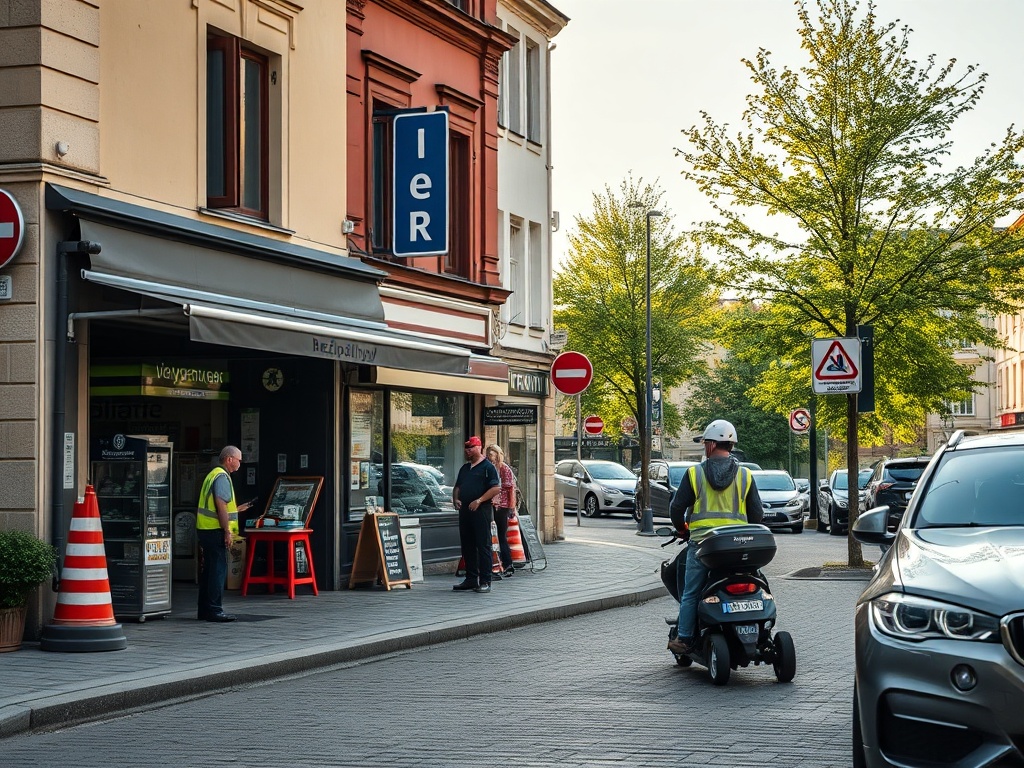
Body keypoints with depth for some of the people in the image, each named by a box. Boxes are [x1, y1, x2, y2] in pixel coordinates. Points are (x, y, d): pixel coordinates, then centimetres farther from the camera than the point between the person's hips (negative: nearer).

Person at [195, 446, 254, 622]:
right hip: (215, 530, -10)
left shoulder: (213, 474, 20)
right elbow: (221, 506, -21)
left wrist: (237, 509, 27)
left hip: (205, 529, 10)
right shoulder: (222, 477, -13)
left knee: (209, 570, 13)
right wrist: (227, 531, -20)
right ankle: (214, 610, -8)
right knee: (219, 569, -8)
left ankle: (204, 610, 17)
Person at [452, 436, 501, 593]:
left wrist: (478, 501, -18)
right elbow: (457, 486, 25)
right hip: (464, 510, 8)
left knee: (483, 546, -6)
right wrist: (455, 499, 4)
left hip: (481, 510, -8)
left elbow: (496, 488, -12)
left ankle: (485, 581, -5)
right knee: (467, 546, 9)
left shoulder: (488, 467, -4)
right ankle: (471, 579, 16)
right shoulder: (465, 468, 20)